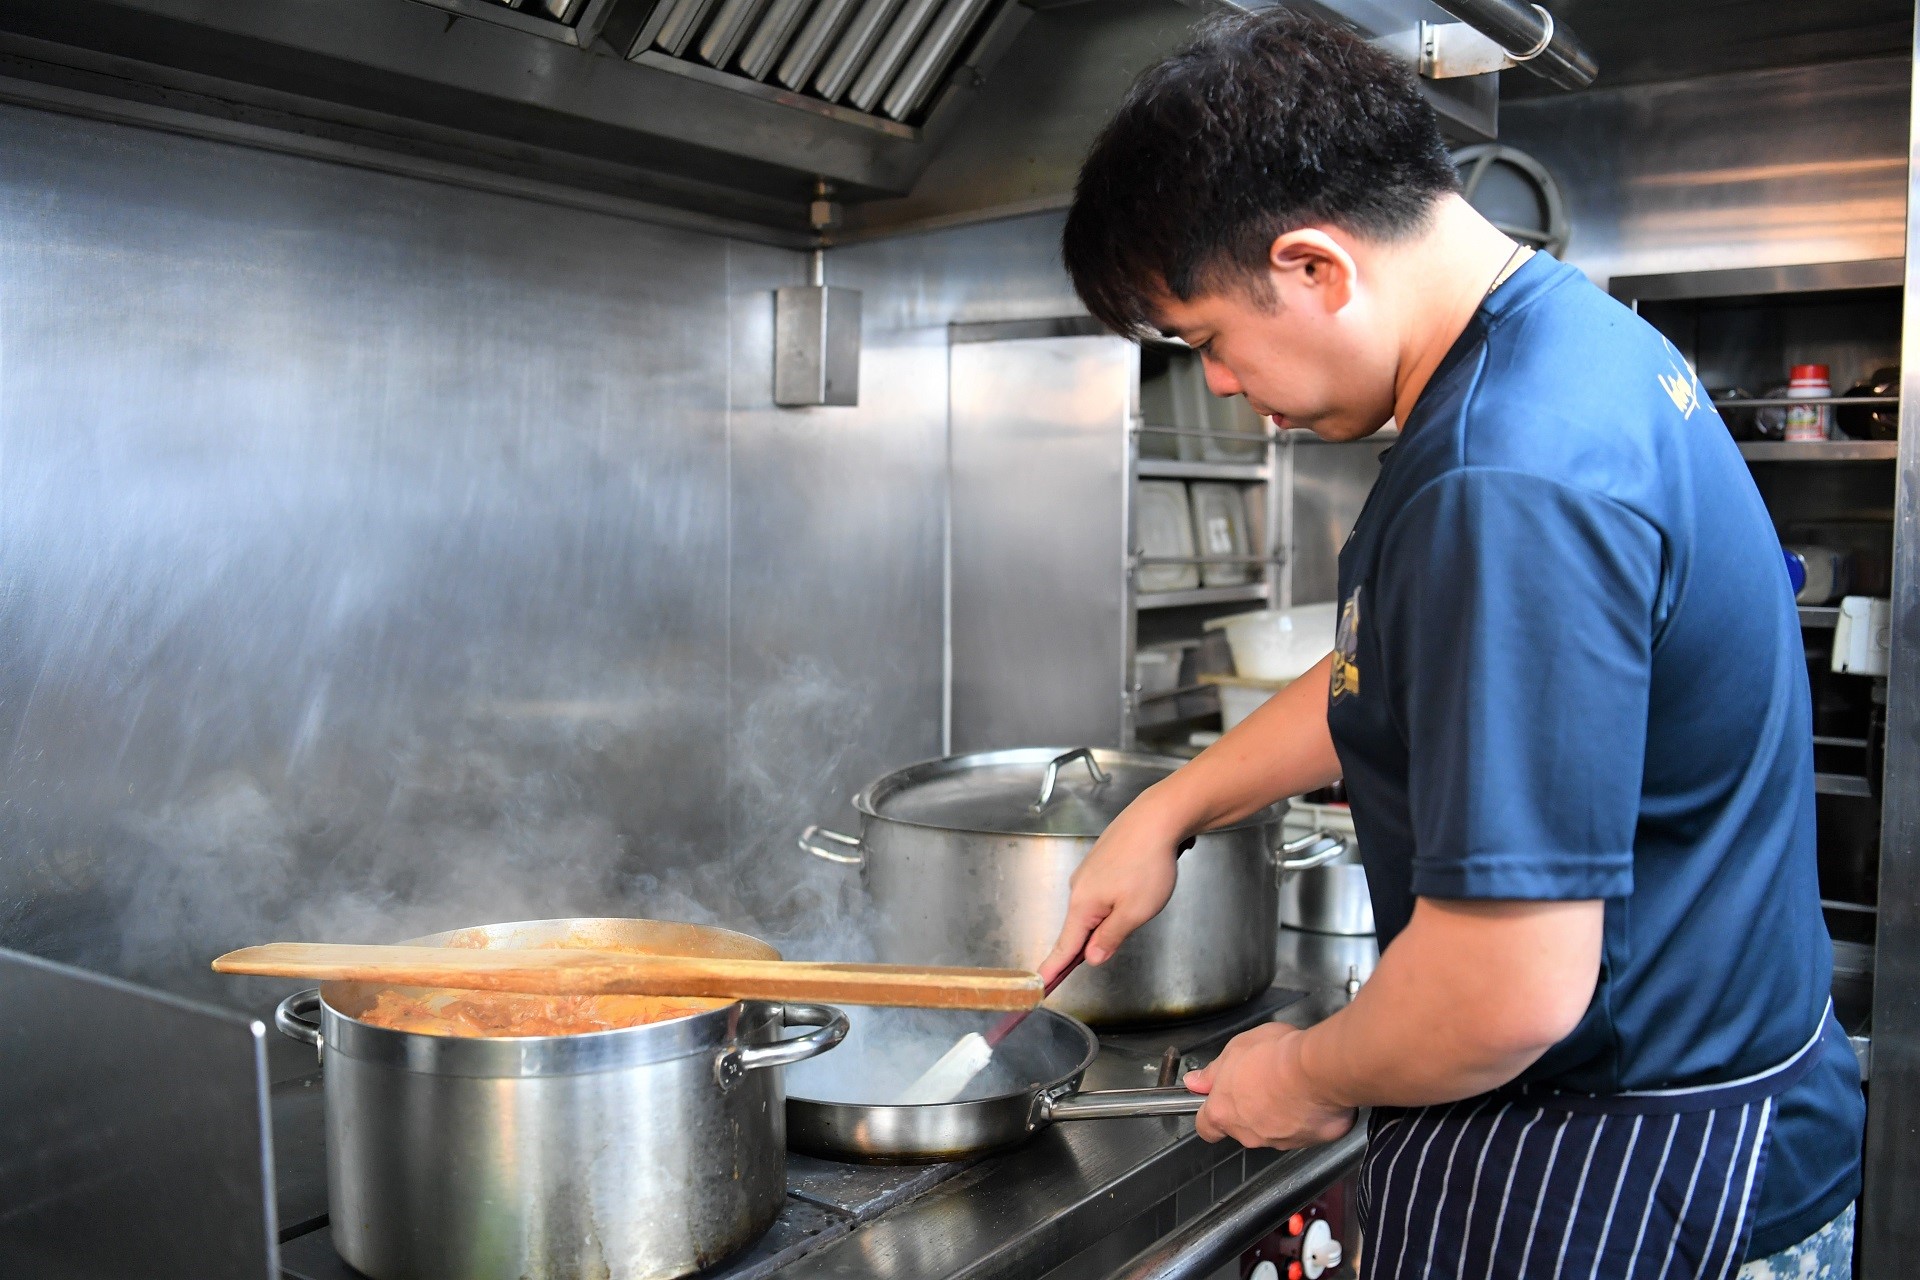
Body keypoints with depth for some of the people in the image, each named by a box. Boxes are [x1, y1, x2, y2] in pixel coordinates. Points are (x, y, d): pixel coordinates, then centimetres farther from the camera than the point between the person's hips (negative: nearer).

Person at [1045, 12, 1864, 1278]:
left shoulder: (1516, 485, -31)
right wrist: (1166, 811, 16)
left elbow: (1509, 992, -32)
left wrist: (1309, 1078, -12)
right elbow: (1397, 678, 15)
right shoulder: (1576, 340, 3)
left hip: (1607, 1173, -9)